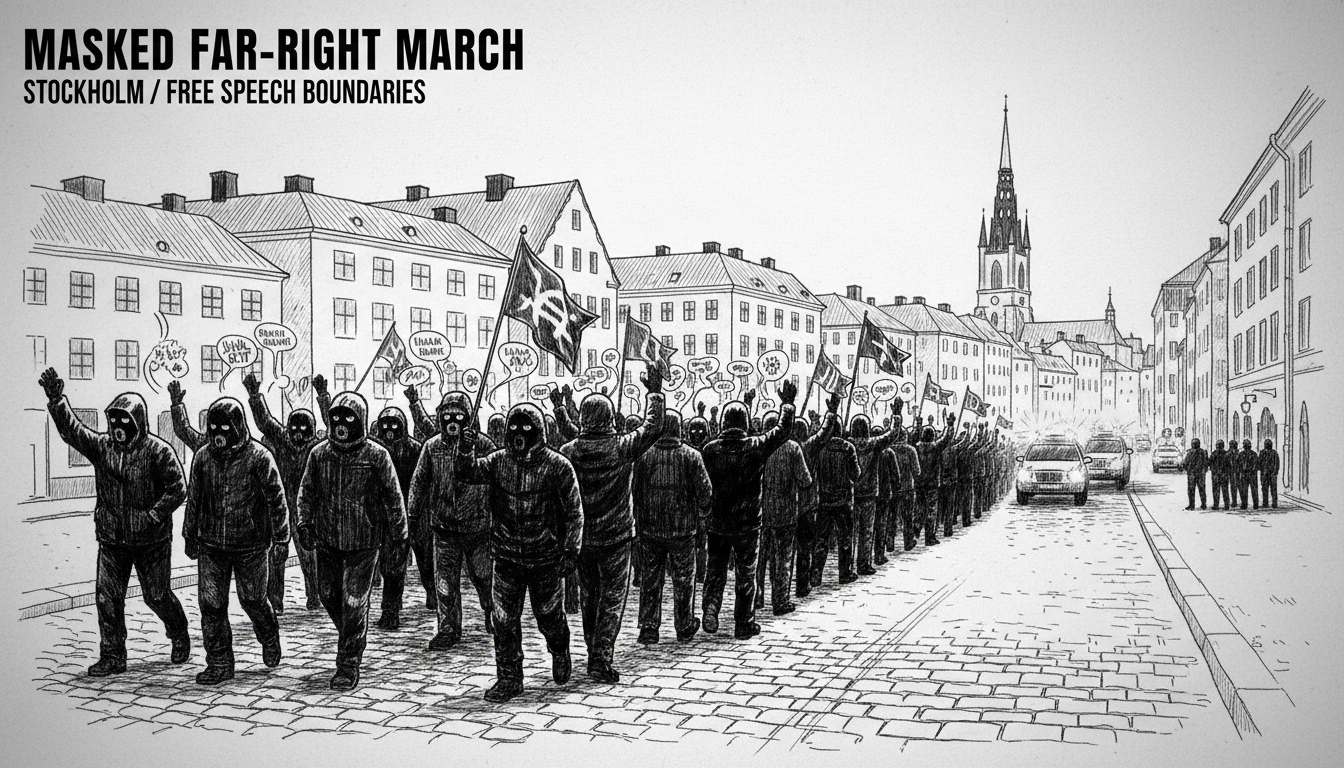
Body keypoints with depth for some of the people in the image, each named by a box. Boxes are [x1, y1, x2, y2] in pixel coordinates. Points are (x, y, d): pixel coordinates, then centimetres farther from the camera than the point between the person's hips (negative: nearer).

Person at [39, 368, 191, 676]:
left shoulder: (157, 451, -12)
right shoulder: (101, 446, 2)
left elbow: (177, 489, -14)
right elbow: (71, 429, -7)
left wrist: (153, 515, -20)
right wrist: (56, 399, -20)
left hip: (152, 541, -4)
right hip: (111, 541, 4)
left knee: (158, 596, 8)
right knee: (107, 598, 3)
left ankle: (180, 637, 33)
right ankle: (112, 656, 14)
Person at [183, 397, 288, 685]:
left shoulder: (259, 457, -10)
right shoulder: (203, 457, 3)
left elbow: (276, 499, -7)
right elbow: (193, 498, 14)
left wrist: (281, 538, -6)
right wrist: (190, 536, 17)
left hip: (251, 545, -4)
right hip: (211, 544, 4)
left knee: (252, 599, 8)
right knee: (211, 604, 0)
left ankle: (270, 638, 37)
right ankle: (219, 664, 11)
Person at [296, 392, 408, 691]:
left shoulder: (376, 455, -8)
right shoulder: (319, 453, 2)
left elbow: (392, 495, -2)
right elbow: (306, 491, 12)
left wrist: (398, 532, 1)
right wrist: (304, 523, 2)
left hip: (363, 542, -4)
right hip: (327, 539, 4)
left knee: (354, 602, -3)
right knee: (328, 594, 14)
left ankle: (349, 664, 7)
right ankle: (351, 640, 41)